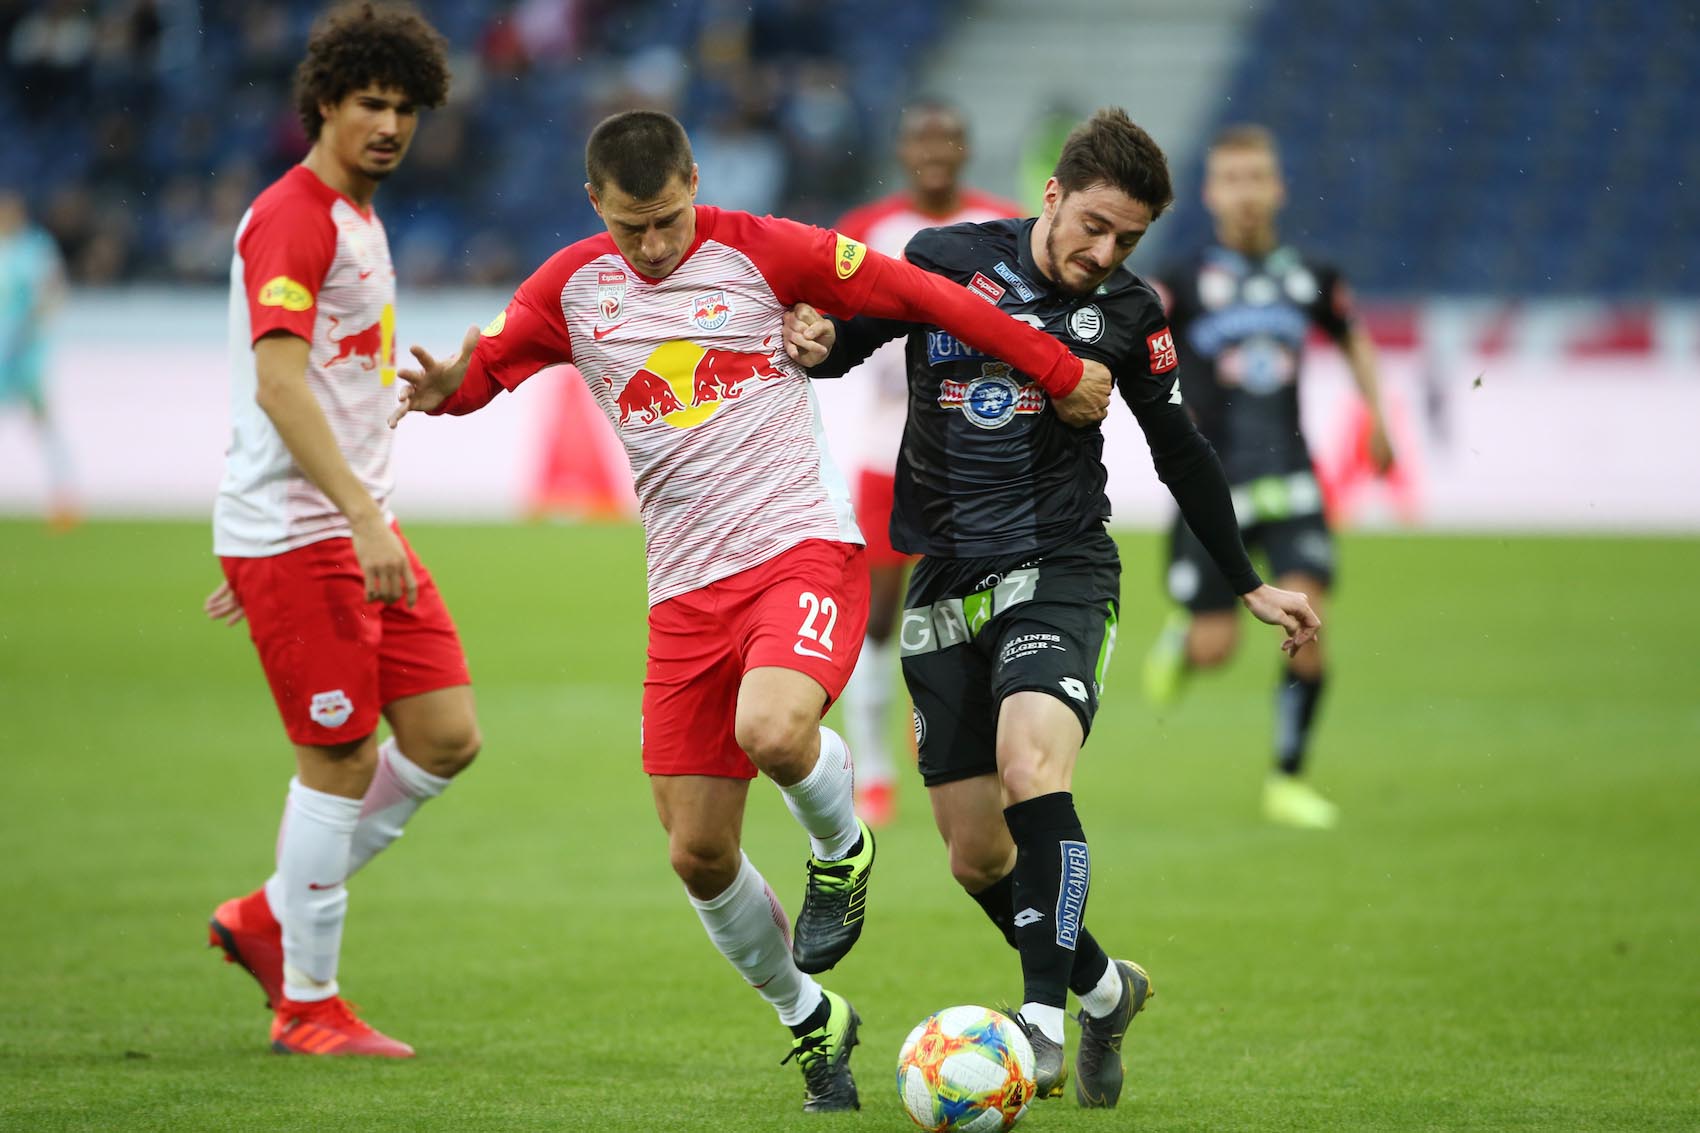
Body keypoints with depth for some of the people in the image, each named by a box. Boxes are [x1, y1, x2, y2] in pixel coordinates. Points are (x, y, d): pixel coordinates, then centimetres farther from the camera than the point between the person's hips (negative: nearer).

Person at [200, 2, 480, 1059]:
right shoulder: (292, 219, -13)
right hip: (297, 535, -9)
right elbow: (278, 383, -24)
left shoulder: (360, 218, 18)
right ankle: (308, 1002, 7)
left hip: (361, 527, 9)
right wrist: (362, 516, -31)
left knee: (448, 735, 5)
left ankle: (272, 917, 18)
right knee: (342, 758, -5)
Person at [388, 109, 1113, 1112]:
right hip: (686, 587, 4)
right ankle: (812, 1021, 24)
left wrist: (1060, 371, 4)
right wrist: (444, 387, -15)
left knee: (771, 729, -35)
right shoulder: (573, 287, 7)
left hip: (804, 548, -4)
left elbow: (923, 296, 2)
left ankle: (842, 849, 0)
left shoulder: (761, 251, -2)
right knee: (699, 856, 1)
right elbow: (485, 366, 10)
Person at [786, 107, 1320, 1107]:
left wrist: (1252, 587, 20)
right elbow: (839, 341, 13)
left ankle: (1043, 1021, -35)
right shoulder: (945, 262, 0)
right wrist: (814, 340, -13)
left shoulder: (1127, 314, 2)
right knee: (976, 855, 3)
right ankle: (1105, 988, 29)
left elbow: (1181, 452, 15)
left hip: (1059, 573, -2)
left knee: (1032, 766, -31)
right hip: (946, 583, 2)